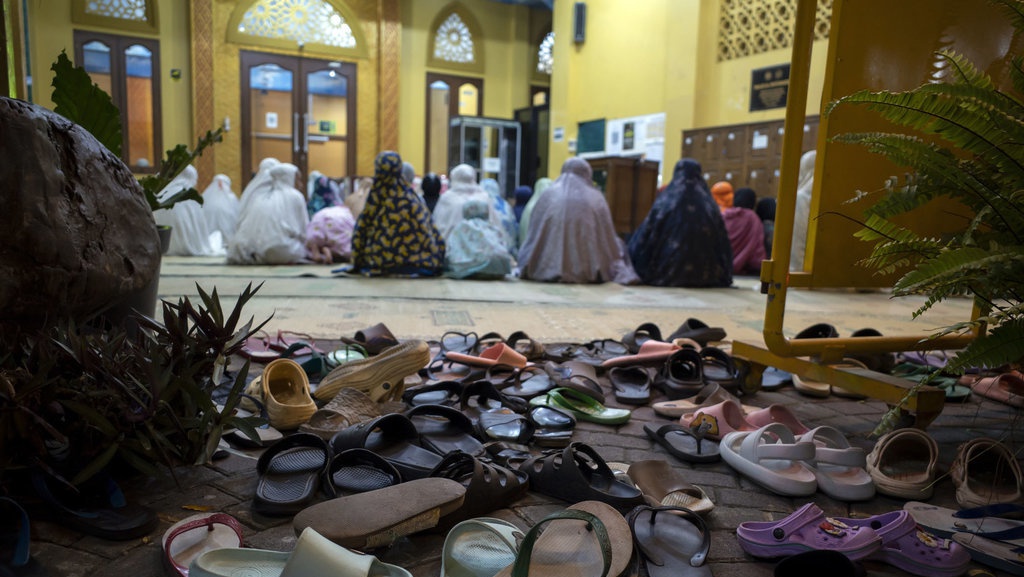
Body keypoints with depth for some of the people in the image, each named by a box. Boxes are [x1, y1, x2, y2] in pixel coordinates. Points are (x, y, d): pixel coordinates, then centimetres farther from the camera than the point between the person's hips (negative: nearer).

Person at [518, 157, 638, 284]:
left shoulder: (548, 195, 9)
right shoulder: (595, 198, 7)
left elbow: (533, 236, 13)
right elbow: (609, 239, 12)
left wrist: (527, 269, 26)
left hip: (546, 270, 2)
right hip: (587, 272, -2)